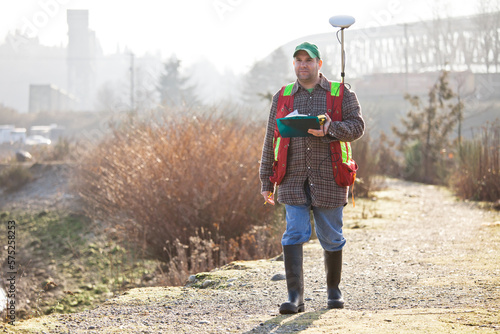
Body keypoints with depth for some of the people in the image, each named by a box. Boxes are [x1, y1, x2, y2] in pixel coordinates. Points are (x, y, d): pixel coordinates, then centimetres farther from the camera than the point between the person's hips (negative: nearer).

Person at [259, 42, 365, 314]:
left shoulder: (341, 94, 6)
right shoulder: (282, 97, 11)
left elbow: (357, 126, -4)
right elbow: (271, 141, 11)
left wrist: (330, 129, -24)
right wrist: (266, 181, 7)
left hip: (328, 178, -1)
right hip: (293, 178, 1)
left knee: (330, 236, 6)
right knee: (294, 234, -10)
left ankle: (333, 289, 25)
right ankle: (295, 296, -13)